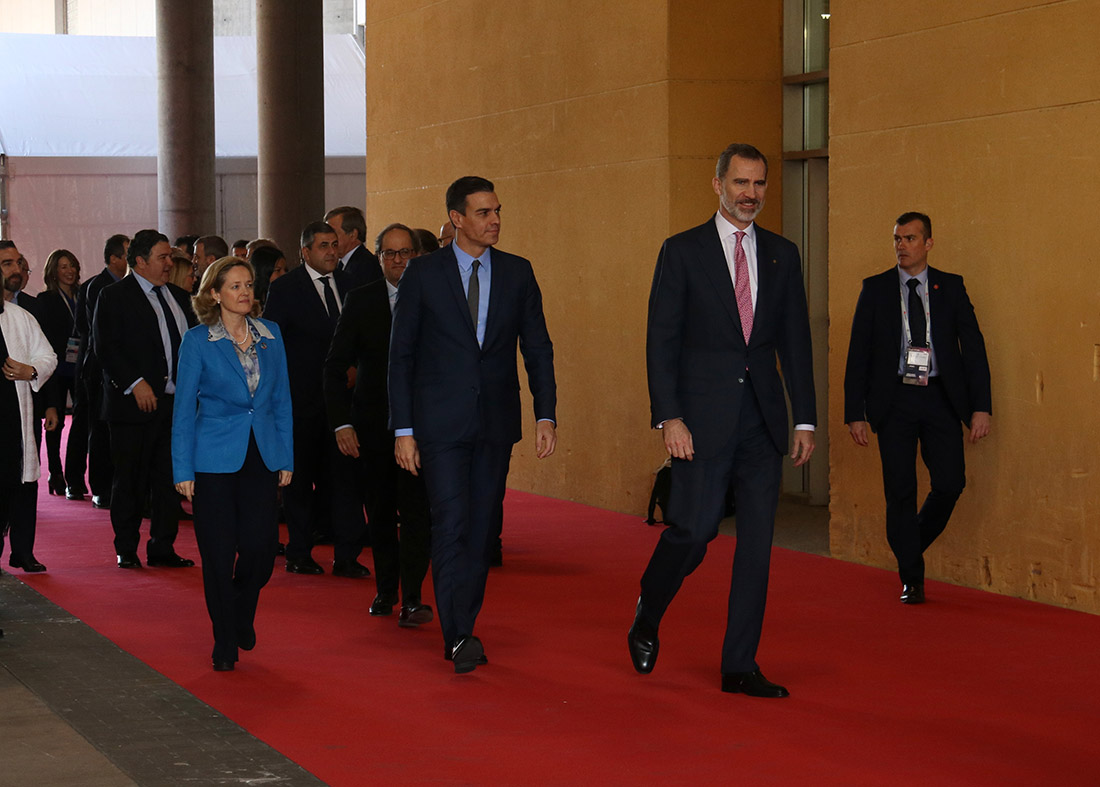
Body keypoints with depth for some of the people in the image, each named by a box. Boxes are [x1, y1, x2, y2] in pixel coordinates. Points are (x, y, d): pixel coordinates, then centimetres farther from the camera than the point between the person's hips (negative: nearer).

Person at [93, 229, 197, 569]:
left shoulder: (179, 297, 16)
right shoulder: (115, 296, -4)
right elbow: (106, 347, -12)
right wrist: (136, 383, -19)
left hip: (175, 401, 6)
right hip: (135, 402, -6)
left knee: (169, 479, 7)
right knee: (130, 481, 1)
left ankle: (163, 548, 15)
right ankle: (126, 550, 12)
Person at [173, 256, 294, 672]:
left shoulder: (271, 335, 7)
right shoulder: (197, 341, -3)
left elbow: (282, 400, 12)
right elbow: (183, 407, -2)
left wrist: (286, 457, 7)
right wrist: (183, 470, -5)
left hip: (262, 457, 3)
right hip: (215, 460, -3)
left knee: (260, 548, -3)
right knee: (219, 554, -1)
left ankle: (242, 615, 28)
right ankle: (225, 643, 15)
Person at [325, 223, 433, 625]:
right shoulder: (360, 301, 3)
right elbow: (336, 365, 3)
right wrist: (341, 422, -6)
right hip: (373, 424, 2)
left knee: (416, 510, -11)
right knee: (379, 512, 11)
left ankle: (411, 598, -8)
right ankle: (385, 590, 26)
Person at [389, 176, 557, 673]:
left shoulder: (517, 273, 7)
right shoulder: (423, 274, -1)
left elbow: (537, 348, 8)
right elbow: (401, 356, 0)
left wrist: (546, 414, -3)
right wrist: (402, 430, -5)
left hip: (495, 423, 3)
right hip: (442, 422, -3)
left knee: (480, 529, 6)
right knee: (451, 524, -12)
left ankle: (462, 629, 16)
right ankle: (458, 637, -14)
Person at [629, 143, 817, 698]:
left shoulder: (782, 255, 11)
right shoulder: (683, 251, 0)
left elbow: (795, 340, 12)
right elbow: (661, 340, -4)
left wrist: (805, 419, 7)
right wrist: (669, 418, -13)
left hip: (762, 420, 4)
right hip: (703, 418, -4)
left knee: (757, 543, 3)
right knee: (693, 530, -7)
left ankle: (739, 666, 10)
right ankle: (646, 619, 22)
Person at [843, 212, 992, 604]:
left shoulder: (951, 287, 7)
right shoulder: (875, 289, 5)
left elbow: (973, 346, 5)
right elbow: (858, 354, 4)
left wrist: (981, 406, -4)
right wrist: (855, 412, -3)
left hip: (941, 399, 1)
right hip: (895, 400, -1)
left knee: (950, 483, -6)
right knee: (900, 491, -2)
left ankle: (912, 545, 22)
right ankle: (911, 579, 10)